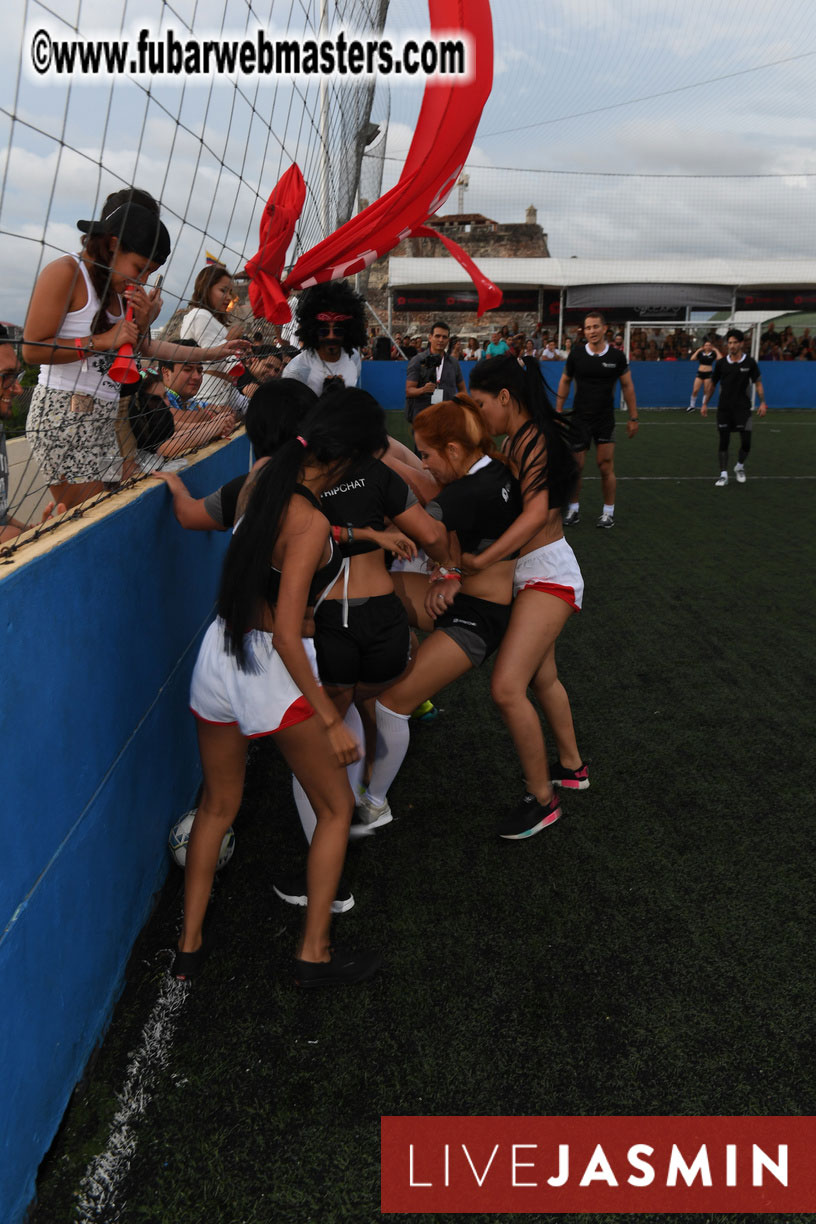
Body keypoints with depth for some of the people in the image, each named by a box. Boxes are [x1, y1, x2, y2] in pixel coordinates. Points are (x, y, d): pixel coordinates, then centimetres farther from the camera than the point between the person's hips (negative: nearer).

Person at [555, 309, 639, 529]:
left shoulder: (617, 356, -5)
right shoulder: (576, 353, -3)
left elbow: (627, 386, 4)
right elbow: (565, 381, 9)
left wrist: (633, 418, 2)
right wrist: (559, 411, 6)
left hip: (605, 420, -1)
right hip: (579, 418, 1)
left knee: (606, 468, -1)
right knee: (575, 467, 3)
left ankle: (608, 512, 12)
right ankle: (574, 510, 18)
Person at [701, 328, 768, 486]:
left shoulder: (750, 362, -2)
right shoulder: (721, 363, 3)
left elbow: (758, 383, 3)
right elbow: (712, 384, 11)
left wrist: (762, 402, -7)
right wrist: (705, 404, 8)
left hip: (743, 408, -1)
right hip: (724, 408, 1)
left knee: (746, 442, -3)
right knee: (723, 441, -1)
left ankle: (740, 467, 24)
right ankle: (723, 474, 6)